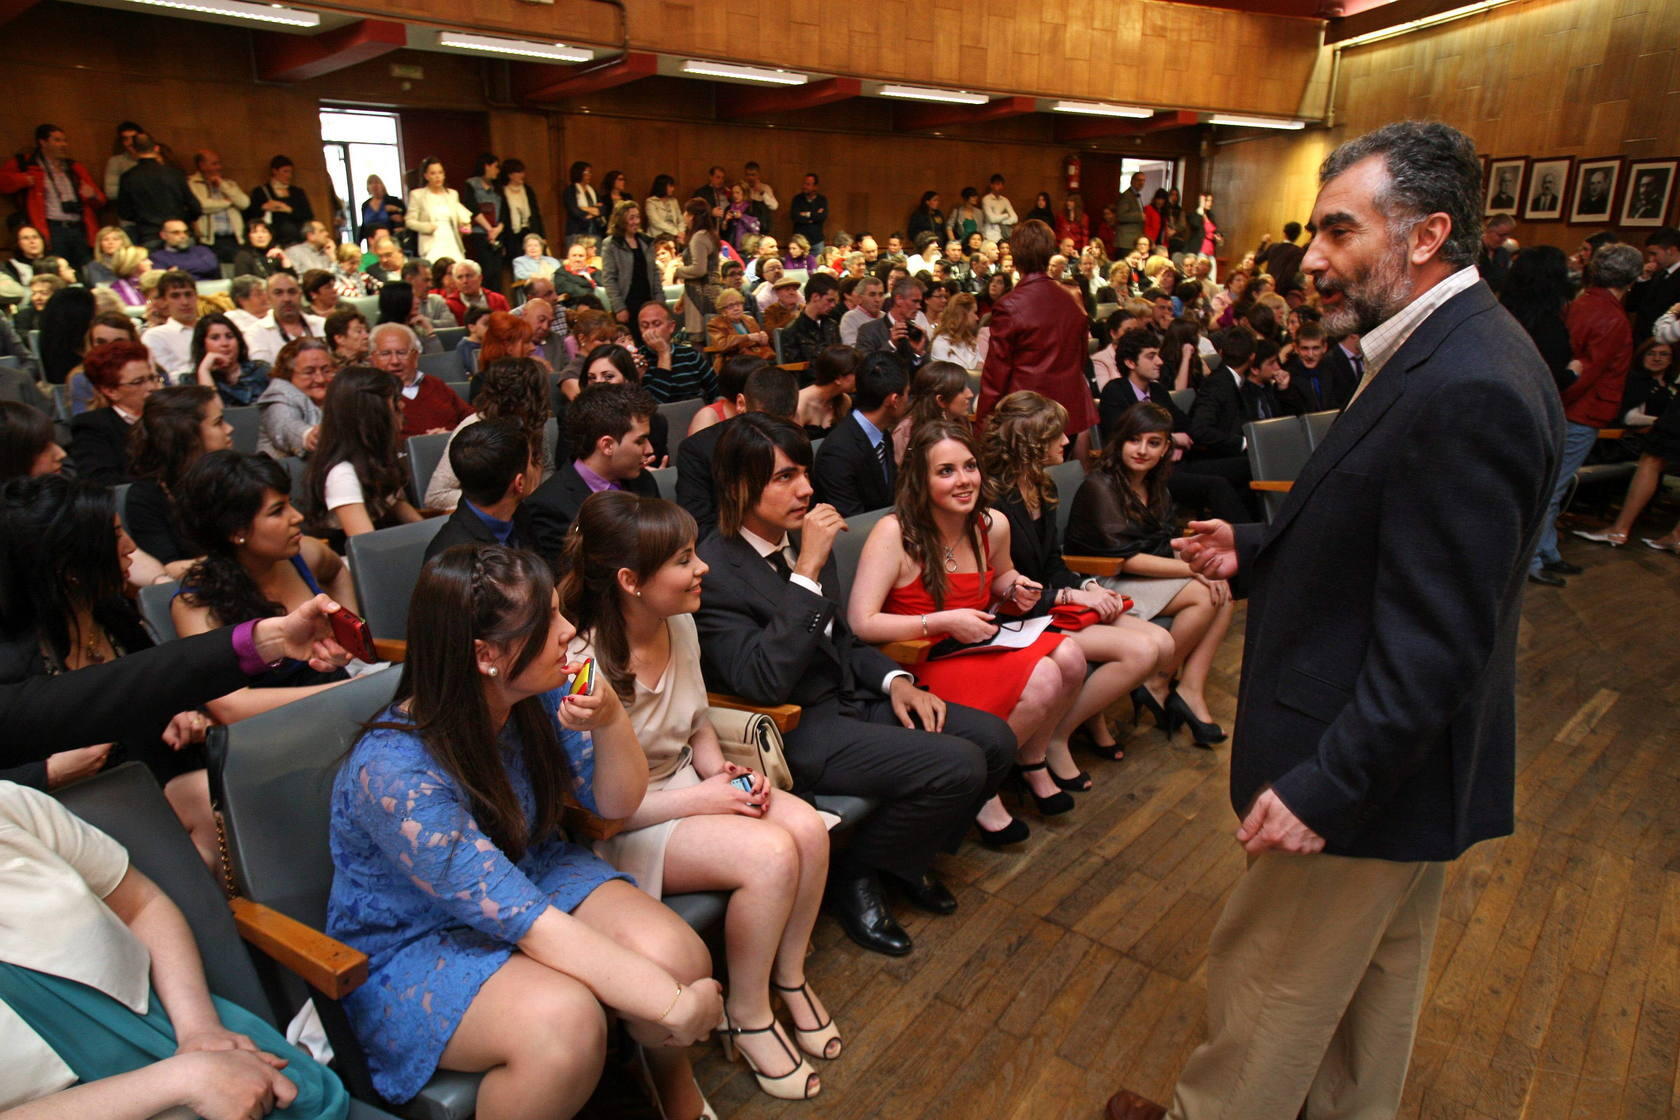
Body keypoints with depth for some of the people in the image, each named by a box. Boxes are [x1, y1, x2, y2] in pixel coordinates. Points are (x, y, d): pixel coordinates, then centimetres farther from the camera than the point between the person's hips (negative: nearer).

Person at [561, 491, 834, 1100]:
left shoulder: (680, 625, -4)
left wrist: (722, 769, -8)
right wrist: (700, 800, -21)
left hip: (684, 783, 7)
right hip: (620, 829, -7)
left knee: (808, 828, -17)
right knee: (771, 853, -25)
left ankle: (789, 977, 8)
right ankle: (747, 1016, 0)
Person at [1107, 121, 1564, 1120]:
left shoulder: (1466, 392, -28)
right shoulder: (1451, 356, 4)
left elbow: (1438, 639, -29)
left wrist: (1324, 785, -25)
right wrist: (1255, 550, 1)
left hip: (1371, 773, -10)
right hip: (1400, 757, 10)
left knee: (1268, 974, 12)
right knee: (1378, 970, 28)